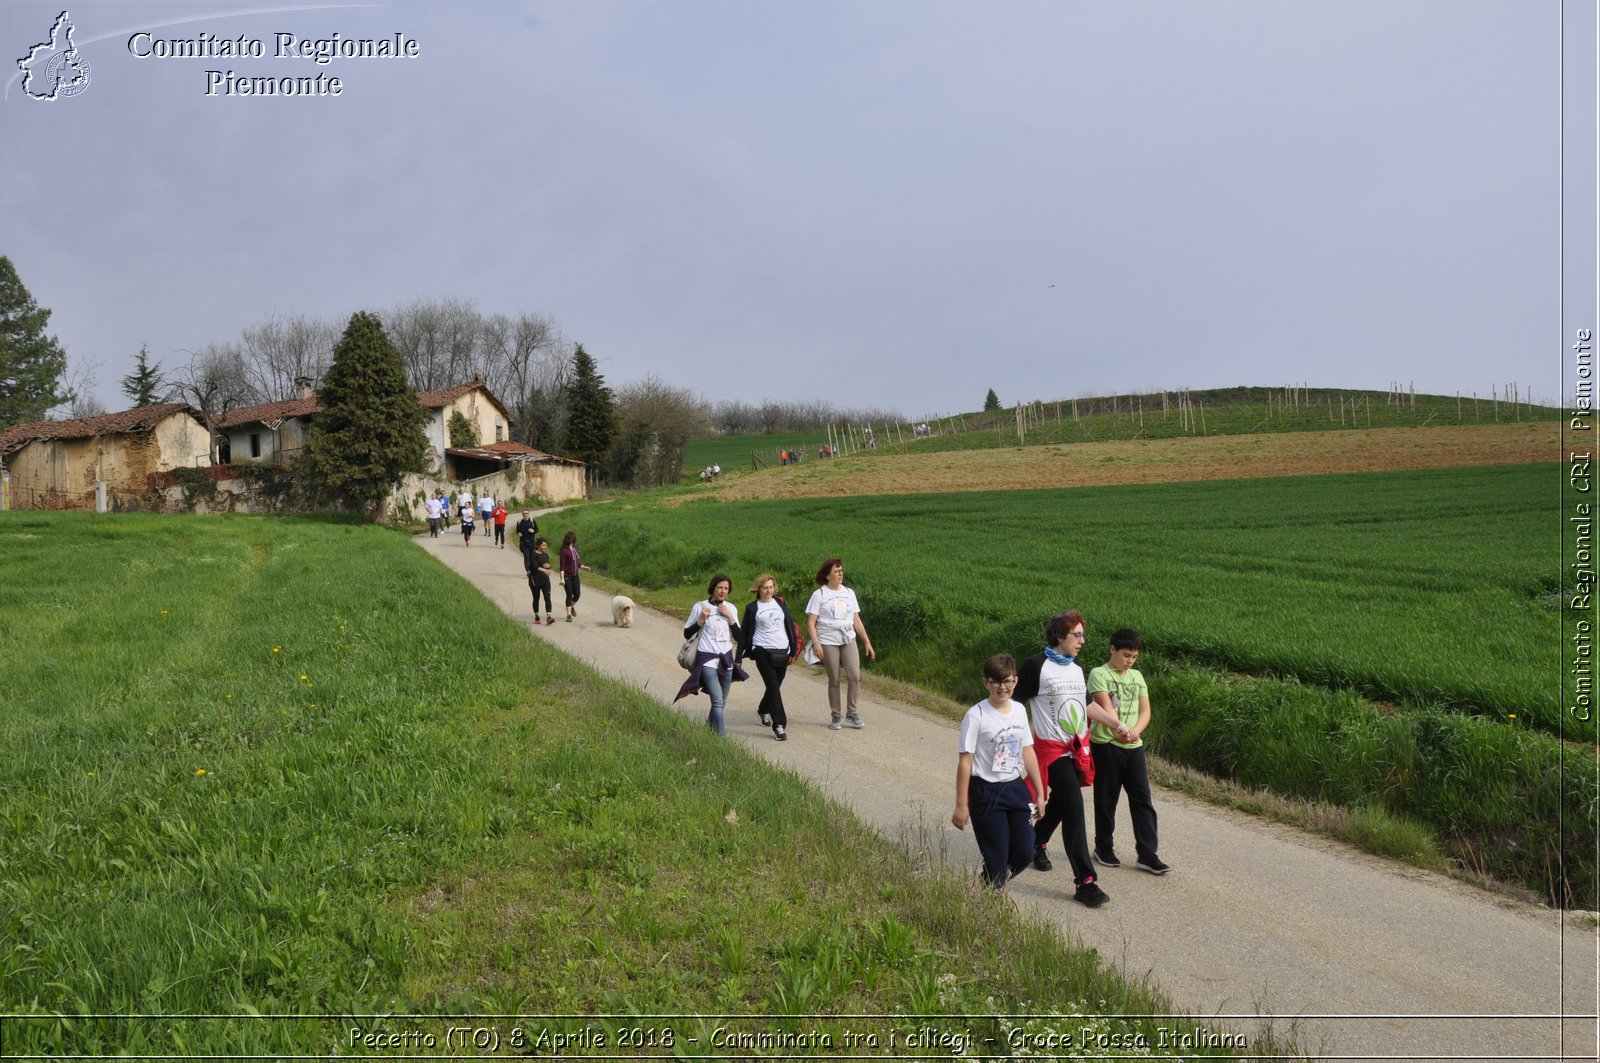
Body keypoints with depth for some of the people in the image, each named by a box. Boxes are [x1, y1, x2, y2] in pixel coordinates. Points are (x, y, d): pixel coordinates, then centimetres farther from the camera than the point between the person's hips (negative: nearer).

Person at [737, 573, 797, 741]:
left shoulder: (781, 603, 9)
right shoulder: (752, 608, 1)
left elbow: (790, 626, 12)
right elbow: (744, 633, 3)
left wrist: (793, 650, 10)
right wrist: (738, 657, 1)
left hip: (782, 651, 4)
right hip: (763, 652, -4)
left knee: (775, 686, 13)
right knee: (773, 686, -12)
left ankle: (763, 711, 41)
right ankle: (779, 725, -12)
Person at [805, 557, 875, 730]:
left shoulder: (849, 593, 11)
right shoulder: (819, 594, -2)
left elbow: (856, 620, 14)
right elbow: (811, 622, -6)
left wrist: (867, 642, 10)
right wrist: (816, 643, -19)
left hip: (849, 640, 3)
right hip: (828, 643, -3)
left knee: (855, 676, -10)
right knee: (834, 680, 2)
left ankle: (852, 712, 6)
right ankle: (835, 717, 15)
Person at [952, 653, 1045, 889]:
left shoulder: (1019, 710, 4)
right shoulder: (976, 715, -14)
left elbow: (1028, 753, 11)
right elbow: (965, 761, -13)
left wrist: (1040, 792, 13)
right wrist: (961, 805, -13)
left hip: (1016, 788, 6)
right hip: (986, 792, -6)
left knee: (1025, 853, 7)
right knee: (996, 858, -2)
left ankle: (994, 884, 32)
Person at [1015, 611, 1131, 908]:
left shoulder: (1077, 668, 10)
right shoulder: (1037, 665, -13)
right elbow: (1016, 702, -10)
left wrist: (1118, 724, 16)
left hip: (1079, 747, 7)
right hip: (1053, 750, -7)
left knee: (1060, 804, 20)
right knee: (1074, 811, -12)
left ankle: (1037, 843, 46)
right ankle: (1085, 882, -8)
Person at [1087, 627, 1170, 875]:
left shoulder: (1137, 676, 11)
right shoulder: (1099, 674, -8)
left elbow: (1145, 710, 6)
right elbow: (1106, 707, -21)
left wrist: (1136, 731, -14)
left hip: (1134, 746, 5)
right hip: (1106, 745, -5)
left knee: (1143, 800, 3)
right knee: (1106, 800, 6)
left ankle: (1147, 854, 8)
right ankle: (1103, 847, 22)